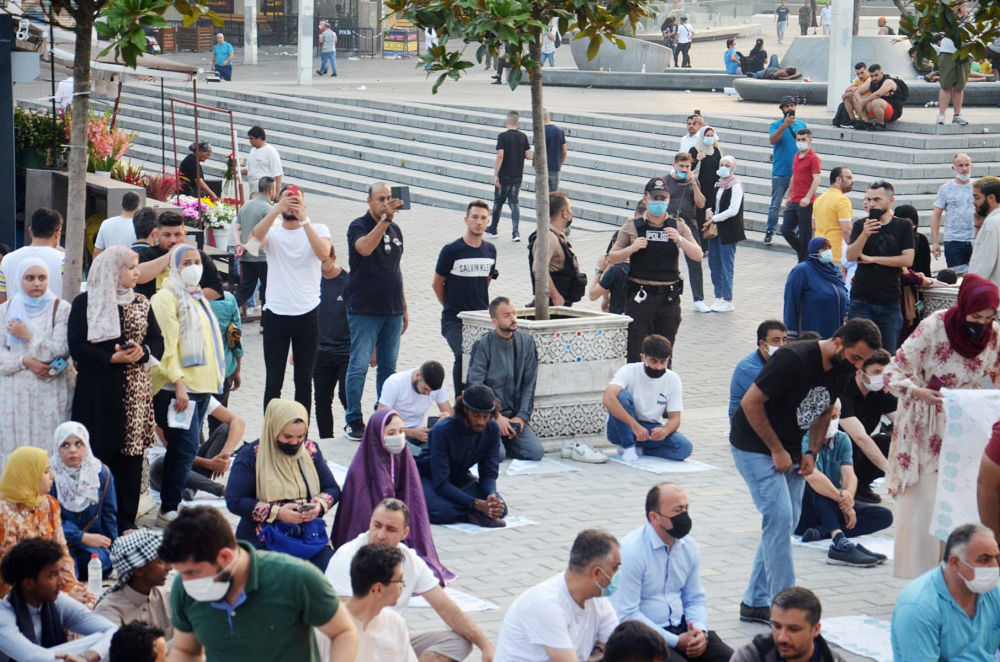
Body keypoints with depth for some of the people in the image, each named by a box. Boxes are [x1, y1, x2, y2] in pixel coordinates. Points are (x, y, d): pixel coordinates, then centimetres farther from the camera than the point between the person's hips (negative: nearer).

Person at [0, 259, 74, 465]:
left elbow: (61, 351, -8)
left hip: (51, 390, -2)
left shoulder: (61, 309, 1)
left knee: (48, 445, -5)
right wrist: (25, 361, -12)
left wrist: (28, 337, -14)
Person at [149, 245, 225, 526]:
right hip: (177, 388, -8)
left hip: (202, 385, 8)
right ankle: (168, 510, -5)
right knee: (185, 449, -11)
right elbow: (166, 345, -15)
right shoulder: (167, 298, -8)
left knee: (184, 449, 10)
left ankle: (173, 503, 15)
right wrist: (178, 383, -22)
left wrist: (217, 374, 19)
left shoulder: (197, 297, 19)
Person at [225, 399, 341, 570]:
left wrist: (320, 504, -10)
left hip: (308, 535, 4)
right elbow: (234, 501, -8)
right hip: (263, 541, -4)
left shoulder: (311, 451, 10)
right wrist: (277, 513, -17)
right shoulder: (251, 455, -3)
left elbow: (333, 489, 14)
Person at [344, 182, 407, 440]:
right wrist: (385, 219, -33)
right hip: (364, 310, -6)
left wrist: (404, 309, 19)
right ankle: (354, 421, 0)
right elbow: (365, 248, -30)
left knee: (388, 367, 10)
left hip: (392, 311, 6)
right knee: (359, 366, -5)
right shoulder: (359, 226, -6)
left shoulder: (395, 229, 13)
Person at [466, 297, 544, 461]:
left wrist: (521, 417, -6)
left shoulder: (526, 342, 5)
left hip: (514, 415, 4)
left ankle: (504, 441, 11)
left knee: (536, 452, -17)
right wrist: (497, 417, -17)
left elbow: (529, 385, 5)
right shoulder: (482, 345, -7)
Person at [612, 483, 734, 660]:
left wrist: (700, 631, -7)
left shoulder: (689, 547, 5)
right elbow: (627, 614, -18)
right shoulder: (632, 550, -16)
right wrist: (675, 642, -17)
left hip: (681, 627, 6)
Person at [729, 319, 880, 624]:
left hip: (790, 450, 8)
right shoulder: (794, 360, -27)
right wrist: (776, 451, -19)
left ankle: (755, 604, 14)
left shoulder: (841, 370, -3)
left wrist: (812, 452, 1)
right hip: (755, 446, -8)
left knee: (785, 523, 6)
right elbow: (750, 402, -23)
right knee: (779, 518, -16)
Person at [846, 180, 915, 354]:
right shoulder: (861, 225, 6)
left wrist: (872, 259, -5)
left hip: (890, 302, 0)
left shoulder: (903, 226, 4)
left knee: (889, 354, 3)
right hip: (862, 301, 0)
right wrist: (864, 234, -25)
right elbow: (850, 256, -8)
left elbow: (907, 260, -6)